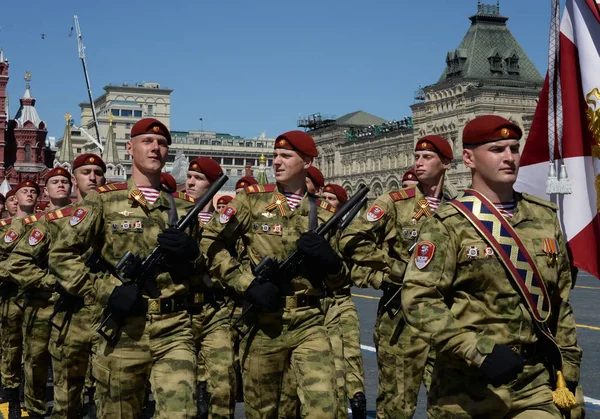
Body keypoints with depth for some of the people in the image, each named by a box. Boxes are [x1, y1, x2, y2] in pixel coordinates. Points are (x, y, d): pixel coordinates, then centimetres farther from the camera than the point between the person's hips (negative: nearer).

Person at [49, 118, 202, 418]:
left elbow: (200, 272, 18)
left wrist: (191, 253, -5)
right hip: (124, 331, -1)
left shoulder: (184, 207, 11)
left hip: (175, 331, 2)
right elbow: (62, 255, -1)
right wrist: (106, 291, -12)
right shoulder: (103, 200, 2)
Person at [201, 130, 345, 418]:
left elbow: (338, 280, 11)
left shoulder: (325, 213, 6)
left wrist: (329, 259, -12)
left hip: (309, 324, 1)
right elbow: (210, 243, -1)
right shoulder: (252, 199, 1)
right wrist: (246, 283, -11)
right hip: (263, 324, -1)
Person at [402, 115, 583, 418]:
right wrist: (478, 352, -24)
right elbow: (418, 299, -16)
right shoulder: (448, 224, -8)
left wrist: (568, 371, 12)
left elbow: (560, 304, 14)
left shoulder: (545, 217, 8)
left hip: (536, 385, 4)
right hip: (466, 387, -3)